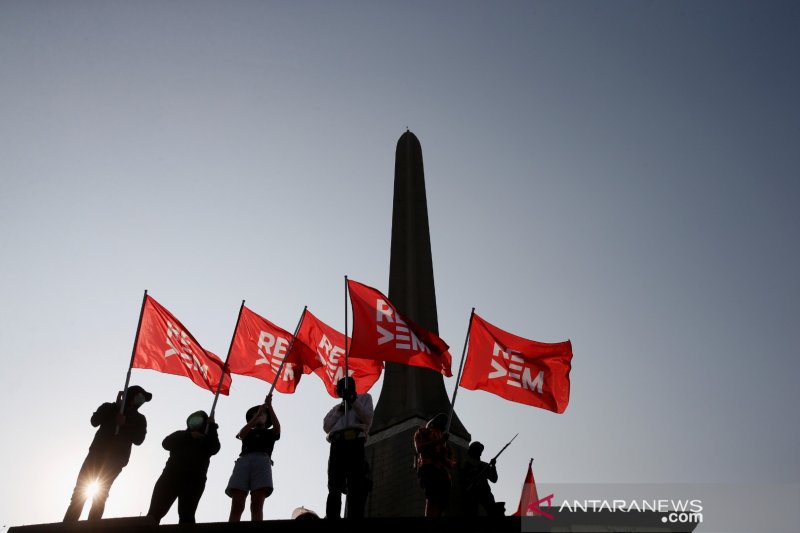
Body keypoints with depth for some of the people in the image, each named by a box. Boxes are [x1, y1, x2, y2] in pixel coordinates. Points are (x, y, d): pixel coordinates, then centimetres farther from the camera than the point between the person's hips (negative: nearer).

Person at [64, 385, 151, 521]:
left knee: (100, 496, -7)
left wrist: (125, 425, -13)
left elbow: (138, 440, -3)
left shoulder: (139, 419, 12)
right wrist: (116, 405, -10)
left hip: (115, 460, -1)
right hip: (97, 454, 1)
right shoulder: (109, 408, 12)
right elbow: (94, 421, -7)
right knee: (80, 490, -6)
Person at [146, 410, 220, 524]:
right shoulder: (181, 434, 27)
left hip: (194, 478, -2)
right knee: (156, 510, -12)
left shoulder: (208, 438, 24)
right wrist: (189, 436, -2)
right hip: (173, 473, 2)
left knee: (186, 514, -14)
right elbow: (166, 443, 7)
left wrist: (212, 427, -1)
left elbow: (214, 448, 2)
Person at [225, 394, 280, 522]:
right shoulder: (247, 432, 33)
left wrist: (269, 406, 0)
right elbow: (241, 434, 8)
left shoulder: (270, 433, 30)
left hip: (262, 461, -1)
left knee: (257, 504, -19)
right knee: (237, 505, -16)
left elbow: (277, 427, 7)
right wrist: (258, 413, 0)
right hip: (243, 460, 1)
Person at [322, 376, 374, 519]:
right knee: (334, 487, -6)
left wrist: (353, 401, -3)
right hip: (337, 445, 4)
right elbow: (326, 427, 16)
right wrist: (340, 410, 5)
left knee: (355, 486, -14)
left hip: (354, 442, -4)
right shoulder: (336, 407, 33)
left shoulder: (364, 398, 25)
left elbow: (367, 419, 6)